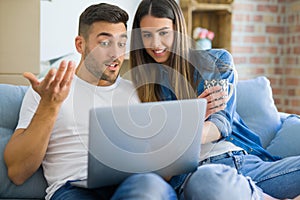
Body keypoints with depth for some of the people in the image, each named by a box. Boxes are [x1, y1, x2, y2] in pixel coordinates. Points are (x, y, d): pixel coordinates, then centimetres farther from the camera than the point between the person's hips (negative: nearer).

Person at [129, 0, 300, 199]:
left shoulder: (217, 60, 11)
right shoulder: (143, 83, 11)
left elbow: (221, 123, 0)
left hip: (249, 160, 1)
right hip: (197, 169, 0)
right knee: (204, 180, -39)